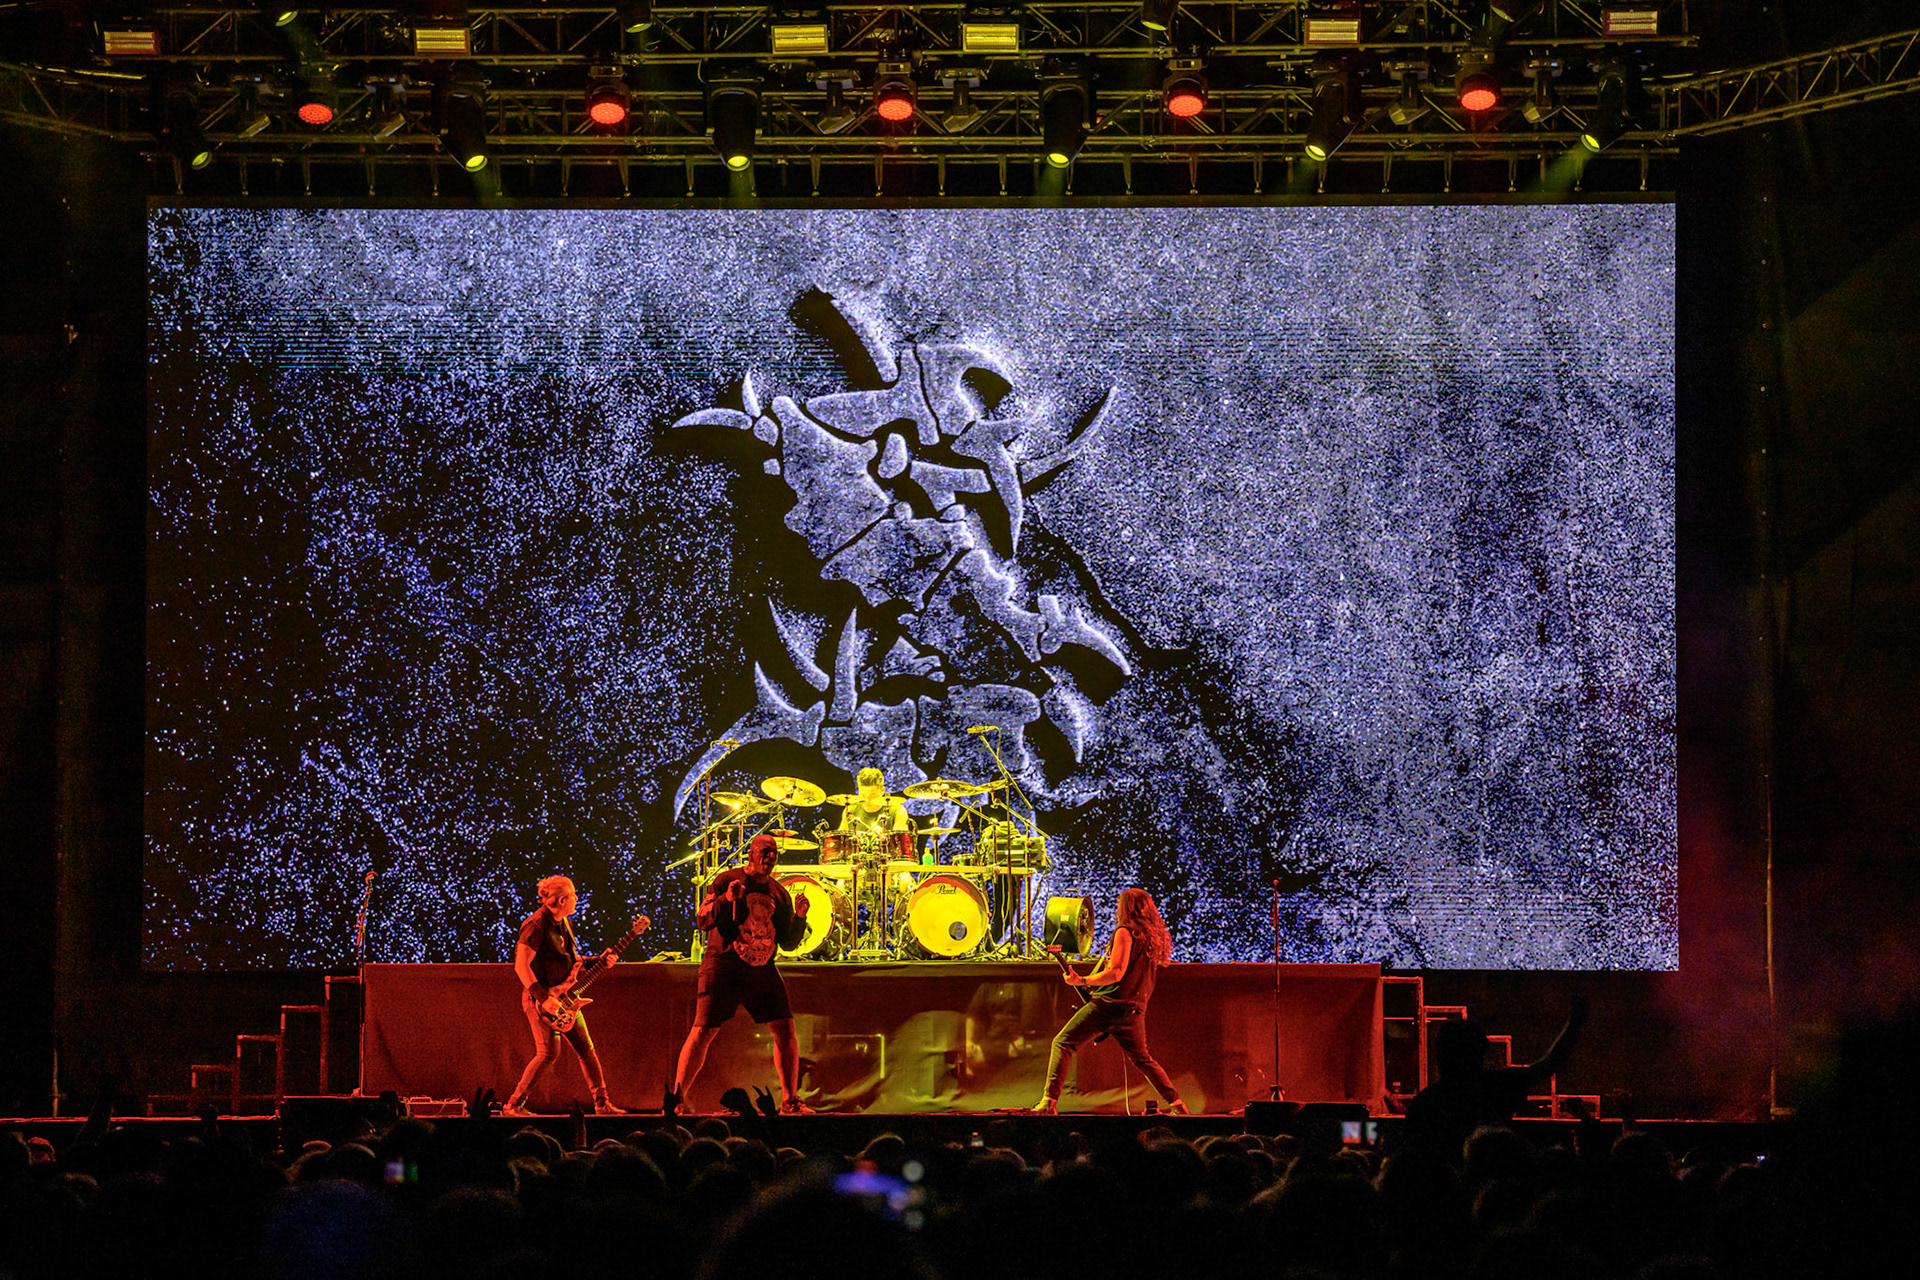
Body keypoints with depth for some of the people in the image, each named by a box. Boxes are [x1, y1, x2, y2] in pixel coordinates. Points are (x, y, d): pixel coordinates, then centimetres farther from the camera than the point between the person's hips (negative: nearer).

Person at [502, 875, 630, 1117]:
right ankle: (513, 1105, -6)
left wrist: (600, 961, 8)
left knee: (586, 1049, 7)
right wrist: (543, 997, -27)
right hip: (540, 1000, -9)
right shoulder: (536, 925, -17)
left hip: (564, 997, 9)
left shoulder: (563, 924, 12)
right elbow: (521, 965, -22)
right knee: (548, 1054, -14)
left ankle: (602, 1103, 14)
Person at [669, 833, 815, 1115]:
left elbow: (788, 941, 15)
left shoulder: (779, 893, 13)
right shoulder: (727, 880, 1)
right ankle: (675, 1100, -4)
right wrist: (725, 899, -23)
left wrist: (799, 917, -3)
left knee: (785, 1028, -4)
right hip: (723, 965, -4)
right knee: (703, 1030, -11)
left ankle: (791, 1102, 6)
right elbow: (703, 920, -7)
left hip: (762, 968, 4)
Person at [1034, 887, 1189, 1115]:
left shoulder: (1125, 932, -10)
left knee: (1062, 1043, -1)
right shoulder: (1155, 937, 13)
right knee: (1142, 1059, 22)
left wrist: (1081, 980, -10)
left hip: (1107, 1004, -7)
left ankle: (1049, 1101, -13)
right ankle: (1175, 1103, 11)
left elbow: (1116, 973, -18)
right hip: (1135, 1010, 7)